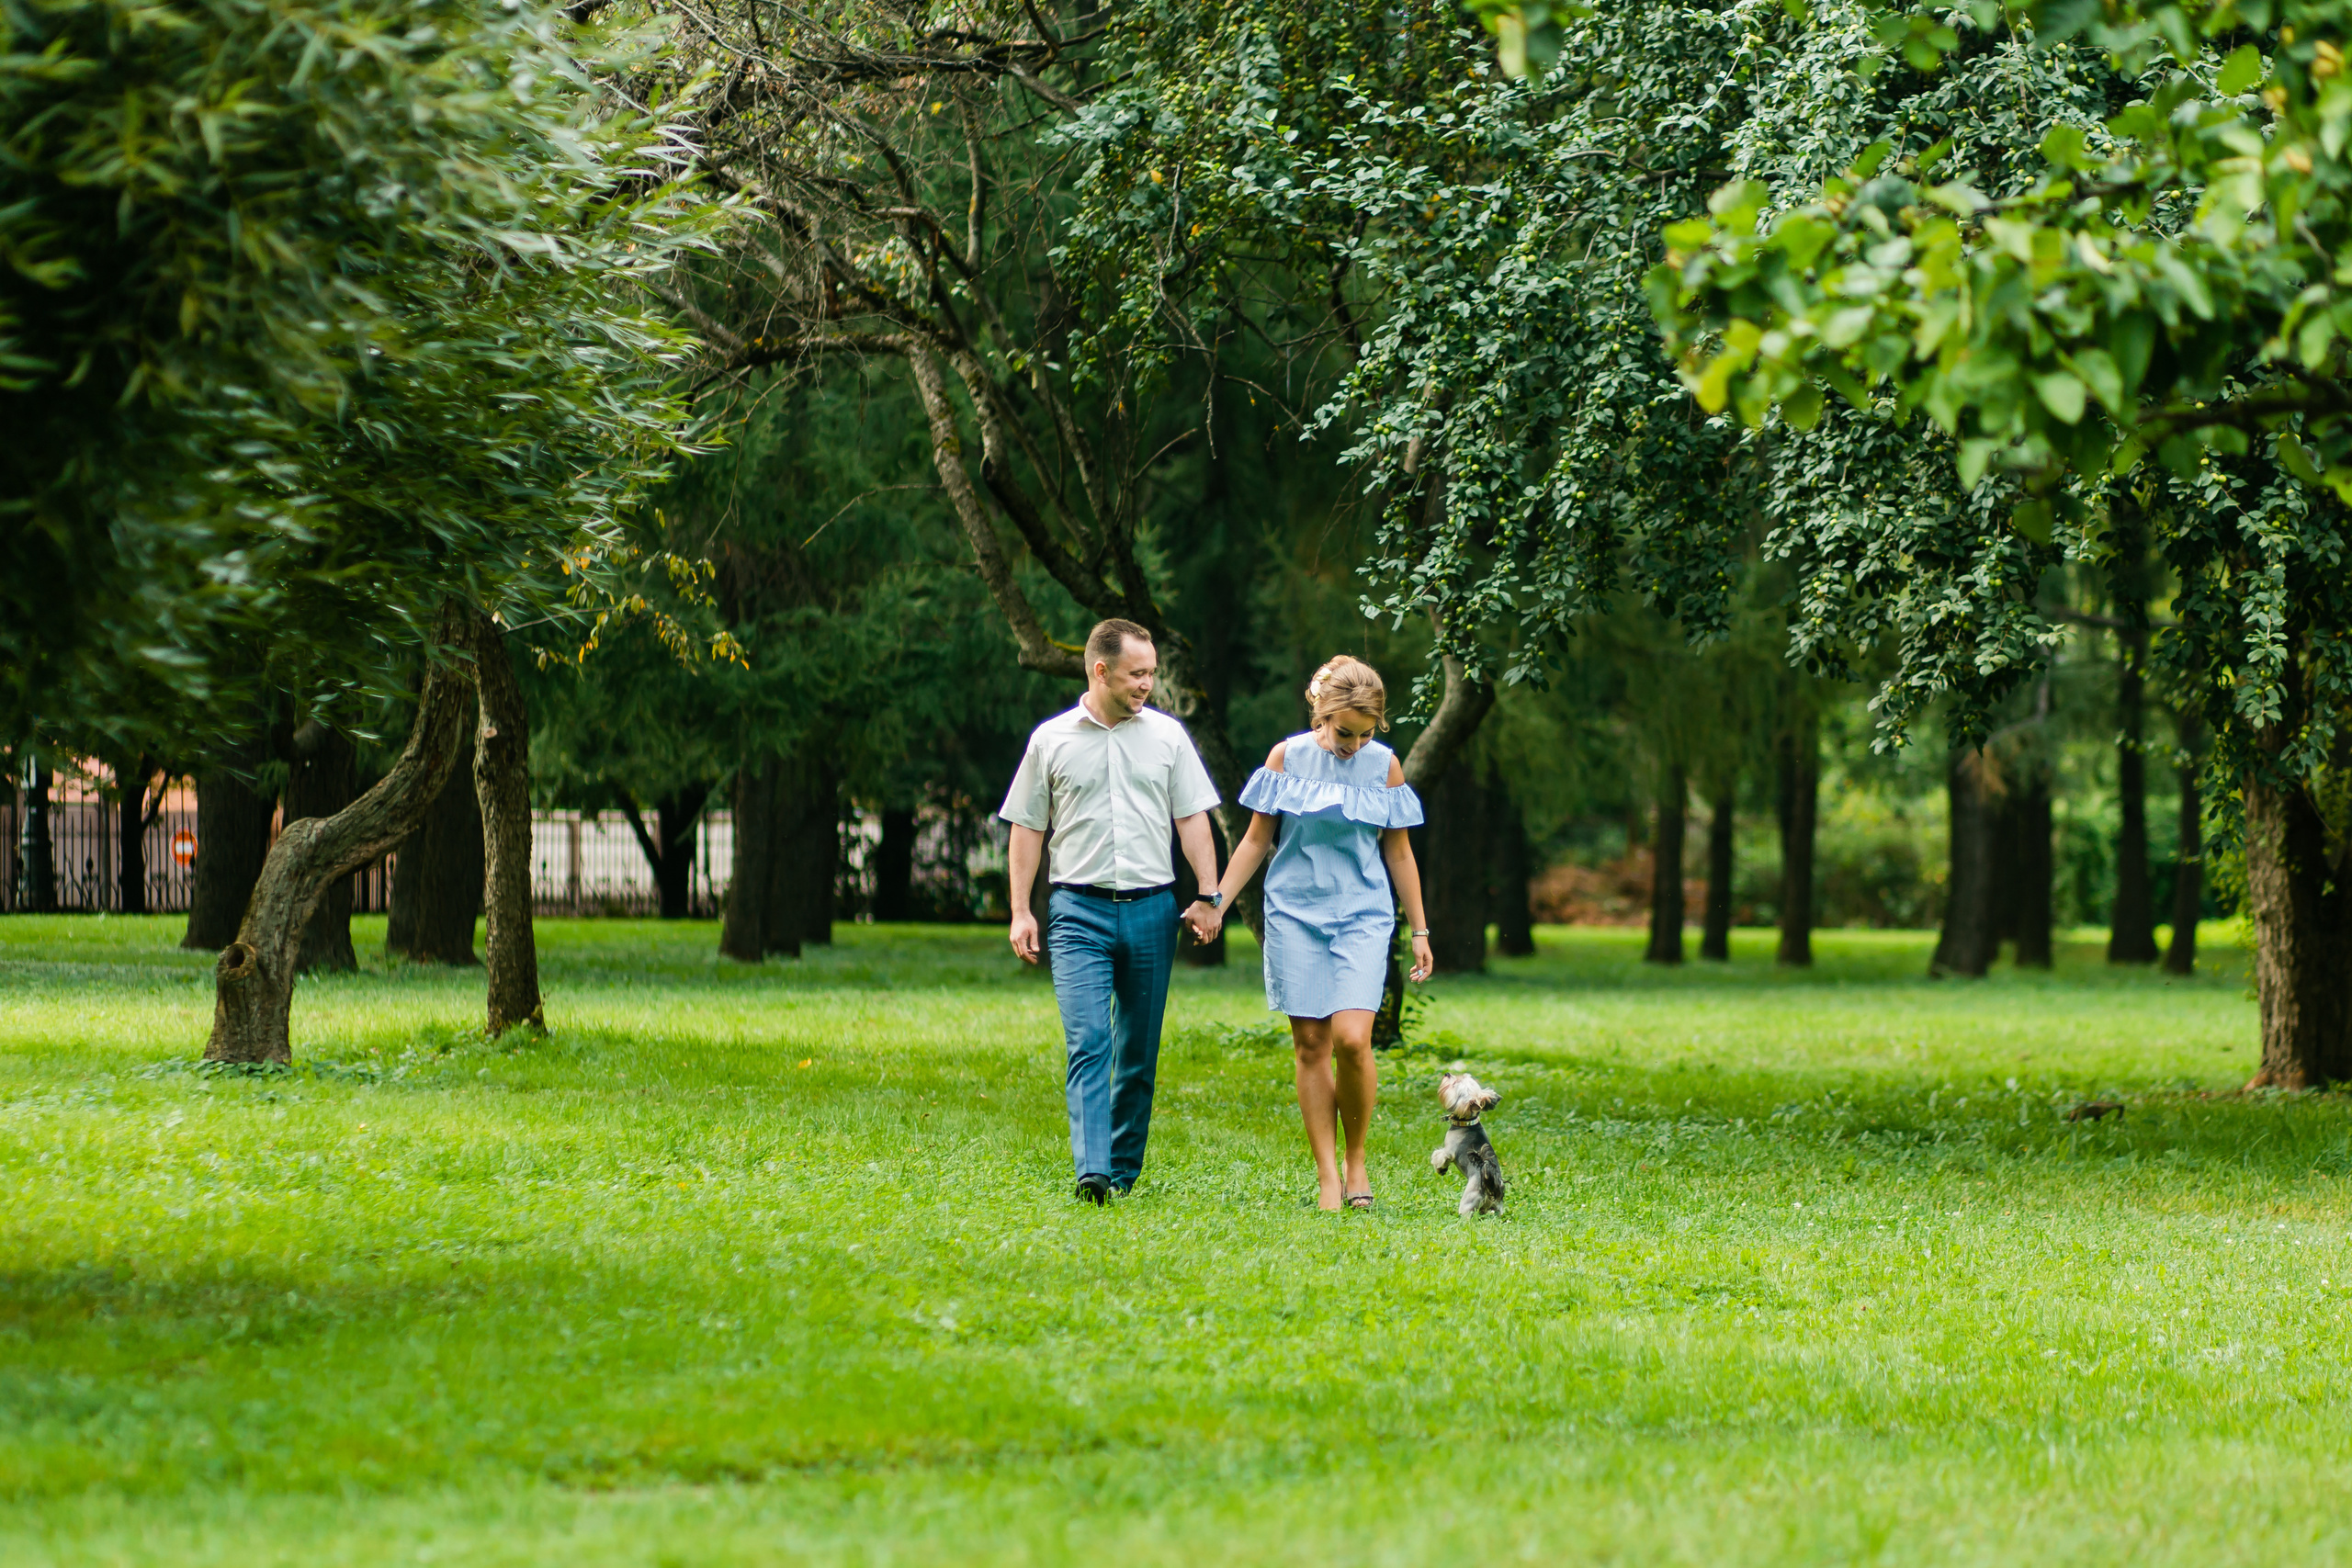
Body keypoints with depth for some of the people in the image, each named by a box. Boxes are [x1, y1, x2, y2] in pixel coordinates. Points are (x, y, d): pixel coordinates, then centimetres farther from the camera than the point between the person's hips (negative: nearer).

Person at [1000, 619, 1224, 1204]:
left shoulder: (1166, 735, 8)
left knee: (1139, 1051, 6)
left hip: (1152, 909, 2)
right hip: (1079, 911, -2)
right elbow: (1027, 829, 8)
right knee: (1088, 1041, -15)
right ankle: (1091, 1171, -24)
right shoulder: (1051, 740, 5)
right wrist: (1020, 911, 1)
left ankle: (1125, 1170, 16)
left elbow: (1192, 820, 9)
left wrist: (1209, 895, -1)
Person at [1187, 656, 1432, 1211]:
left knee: (1351, 1039, -16)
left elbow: (1399, 853, 11)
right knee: (1310, 1043, -1)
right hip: (1295, 914, 0)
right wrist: (1216, 904, 1)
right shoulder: (1287, 757, 1)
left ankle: (1357, 1157, 3)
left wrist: (1419, 930, 12)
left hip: (1362, 915, 0)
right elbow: (1257, 840, 8)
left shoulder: (1385, 766, 3)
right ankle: (1327, 1173, 4)